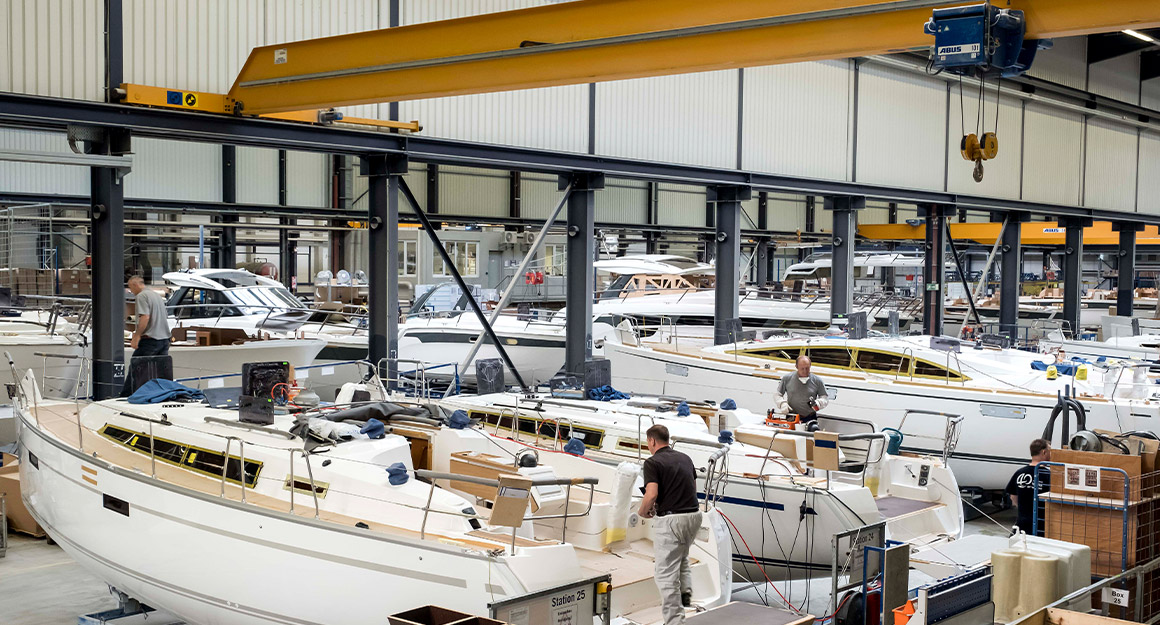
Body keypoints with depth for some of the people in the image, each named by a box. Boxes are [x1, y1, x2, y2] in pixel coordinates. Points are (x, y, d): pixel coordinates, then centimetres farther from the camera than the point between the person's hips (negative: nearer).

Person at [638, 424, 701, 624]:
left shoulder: (653, 462, -9)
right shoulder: (684, 458, 13)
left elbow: (651, 495, -21)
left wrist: (644, 511, 0)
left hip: (670, 519, -7)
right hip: (693, 515, 7)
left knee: (666, 572, 2)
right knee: (682, 557, 33)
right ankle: (686, 591, 14)